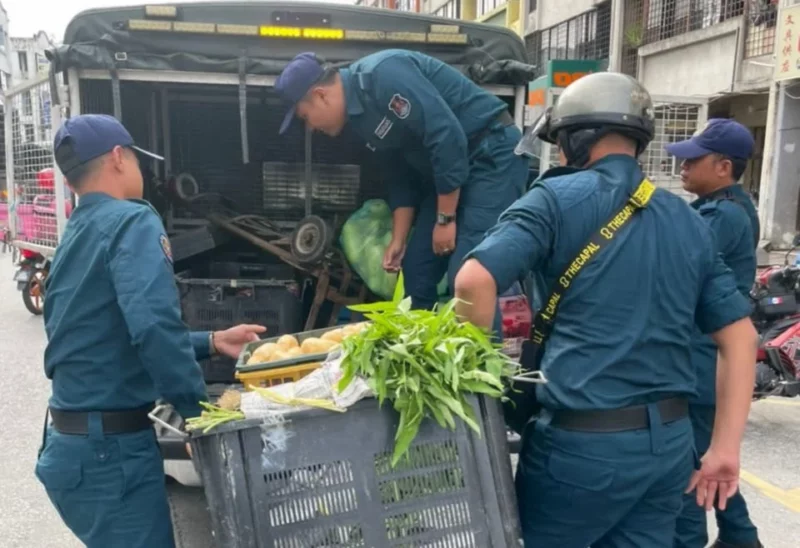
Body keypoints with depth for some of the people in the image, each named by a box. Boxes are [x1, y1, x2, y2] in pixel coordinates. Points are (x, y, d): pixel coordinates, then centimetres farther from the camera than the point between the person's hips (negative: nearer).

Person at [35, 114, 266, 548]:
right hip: (110, 448, -9)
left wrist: (211, 342, 15)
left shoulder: (74, 238, 14)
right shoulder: (131, 220, -14)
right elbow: (153, 325, -30)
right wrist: (199, 409, -18)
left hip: (75, 443, 9)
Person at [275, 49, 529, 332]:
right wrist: (399, 240, 12)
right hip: (450, 169, 9)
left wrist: (445, 218, -19)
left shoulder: (383, 75, -21)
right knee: (416, 267, 7)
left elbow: (447, 135, -25)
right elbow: (400, 178, 15)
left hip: (493, 154, -9)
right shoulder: (359, 116, 8)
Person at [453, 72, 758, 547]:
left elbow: (475, 280, -18)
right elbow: (739, 334, 10)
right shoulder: (690, 223, 12)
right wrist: (726, 446, 11)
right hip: (670, 441, 6)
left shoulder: (559, 199, -6)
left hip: (584, 440, -5)